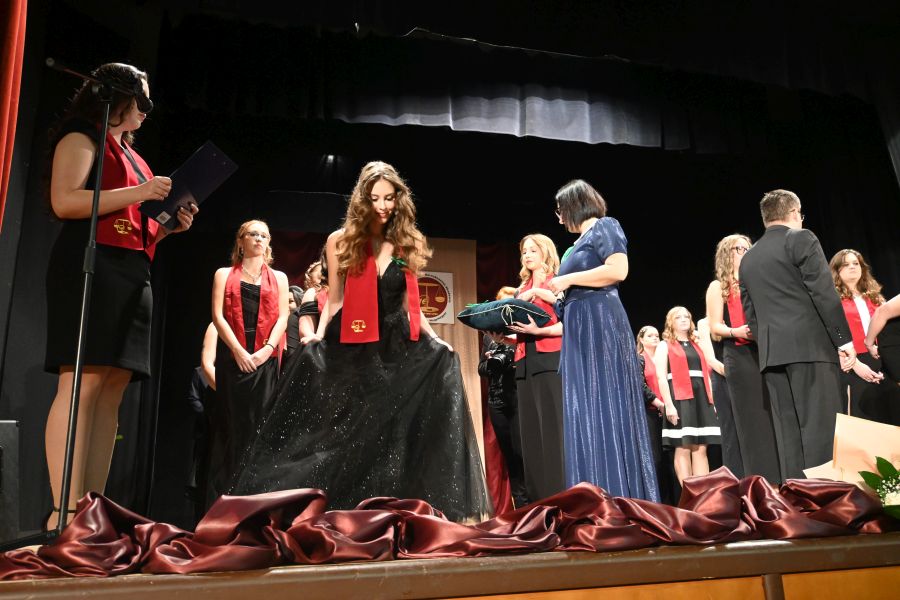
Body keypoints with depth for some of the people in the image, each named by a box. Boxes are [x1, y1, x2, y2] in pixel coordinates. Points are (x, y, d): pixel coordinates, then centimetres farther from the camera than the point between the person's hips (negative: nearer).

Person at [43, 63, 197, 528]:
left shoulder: (128, 153, 29)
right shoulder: (82, 136, 6)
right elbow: (64, 201, -11)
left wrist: (171, 224, 13)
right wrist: (140, 193, -12)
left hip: (130, 274, 8)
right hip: (89, 266, -8)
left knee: (112, 389, -1)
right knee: (83, 382, -16)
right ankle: (65, 511, -17)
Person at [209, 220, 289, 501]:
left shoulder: (278, 277, 16)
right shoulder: (225, 274, 13)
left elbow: (282, 317, 6)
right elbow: (218, 315, 1)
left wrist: (266, 349, -10)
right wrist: (238, 351, -11)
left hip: (265, 358, 1)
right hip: (233, 355, 0)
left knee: (261, 423, -3)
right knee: (231, 422, -2)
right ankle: (224, 491, 3)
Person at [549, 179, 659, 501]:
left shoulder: (604, 226, 1)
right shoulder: (581, 242, 25)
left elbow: (618, 270, -17)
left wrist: (567, 279, -10)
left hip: (601, 327, -9)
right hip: (580, 334, 9)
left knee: (606, 412, -10)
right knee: (585, 417, 4)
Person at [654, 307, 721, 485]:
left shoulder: (696, 345, 22)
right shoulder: (665, 345, 5)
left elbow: (705, 374, 21)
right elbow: (661, 377, -6)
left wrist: (711, 401, 12)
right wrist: (669, 405, -16)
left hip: (700, 398, 6)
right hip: (679, 399, -5)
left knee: (701, 449, 1)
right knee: (683, 449, -7)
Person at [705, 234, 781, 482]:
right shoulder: (718, 287, 5)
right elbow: (715, 326, -4)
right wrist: (735, 332, -22)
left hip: (766, 354, 6)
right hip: (739, 357, -5)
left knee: (774, 417, 2)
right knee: (749, 420, -5)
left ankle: (778, 479, 7)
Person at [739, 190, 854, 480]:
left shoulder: (748, 258, 19)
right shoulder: (802, 239, 0)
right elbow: (824, 293, -8)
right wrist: (843, 338, -6)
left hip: (771, 351, 6)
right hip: (810, 344, -6)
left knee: (787, 429, 5)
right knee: (820, 424, -7)